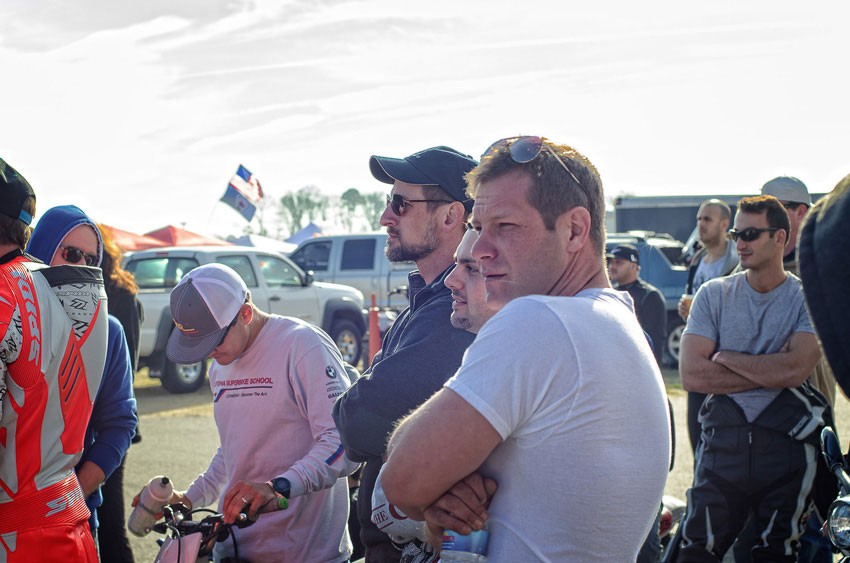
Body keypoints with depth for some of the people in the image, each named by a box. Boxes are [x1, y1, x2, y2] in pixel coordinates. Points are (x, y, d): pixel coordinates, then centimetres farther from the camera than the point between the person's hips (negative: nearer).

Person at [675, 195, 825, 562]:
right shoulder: (713, 294, 5)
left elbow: (796, 370, -16)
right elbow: (691, 374, -6)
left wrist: (726, 357, -5)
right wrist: (771, 370, -9)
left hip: (787, 444, -1)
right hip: (723, 439, 1)